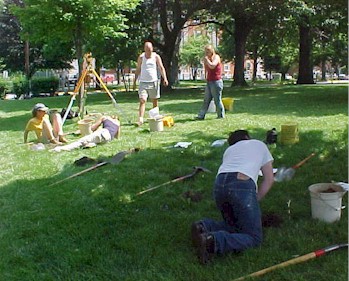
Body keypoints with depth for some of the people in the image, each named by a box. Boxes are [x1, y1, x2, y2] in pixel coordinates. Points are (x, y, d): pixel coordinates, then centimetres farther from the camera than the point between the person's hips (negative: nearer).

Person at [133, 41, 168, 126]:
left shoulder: (156, 57, 2)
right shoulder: (141, 57, 4)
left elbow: (161, 68, -2)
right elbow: (138, 70, 9)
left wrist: (165, 78, -17)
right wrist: (134, 82, 7)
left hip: (154, 82, 1)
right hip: (143, 82, -1)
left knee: (155, 101, 9)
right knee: (142, 100, -13)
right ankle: (140, 119, -19)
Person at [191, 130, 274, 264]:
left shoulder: (229, 150, 38)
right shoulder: (260, 144, 30)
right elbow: (269, 179, 24)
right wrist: (256, 199, 25)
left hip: (219, 184, 5)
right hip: (242, 184, -5)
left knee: (234, 226, 25)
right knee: (254, 238, 0)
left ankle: (204, 226, -2)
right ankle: (213, 242, -24)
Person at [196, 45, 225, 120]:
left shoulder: (216, 57, -8)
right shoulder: (208, 59, 16)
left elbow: (212, 66, -27)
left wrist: (206, 59, -16)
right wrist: (204, 62, 12)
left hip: (216, 82, -8)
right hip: (209, 82, 8)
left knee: (217, 100, -2)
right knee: (206, 100, 7)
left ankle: (221, 116, 8)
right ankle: (201, 116, 8)